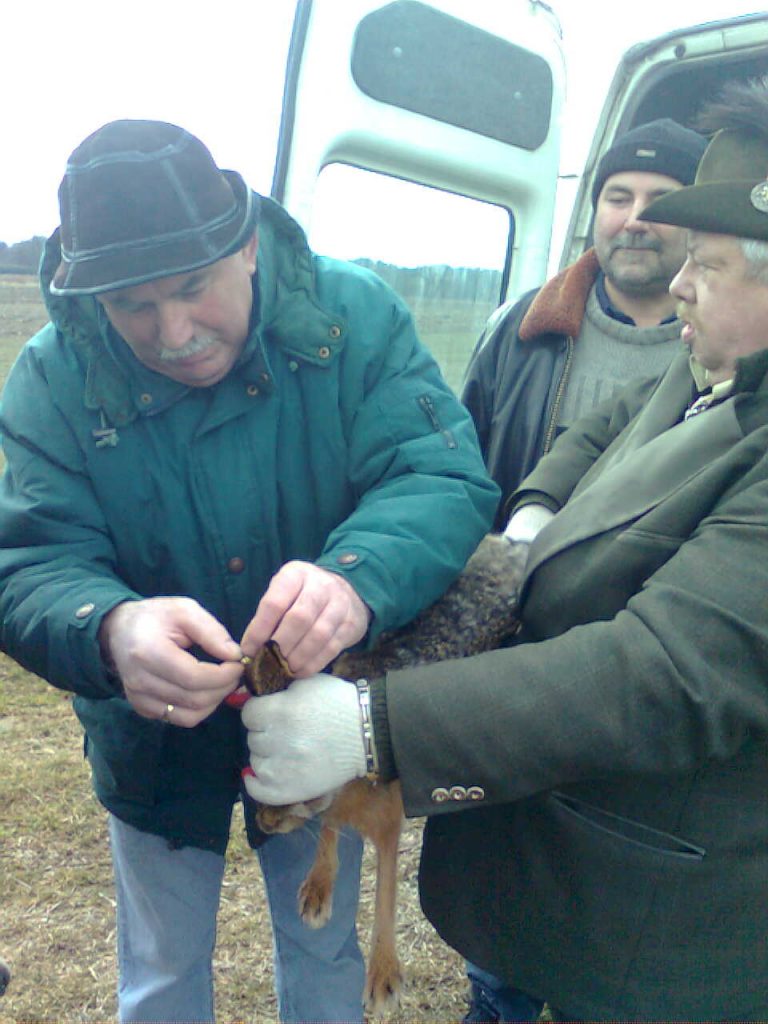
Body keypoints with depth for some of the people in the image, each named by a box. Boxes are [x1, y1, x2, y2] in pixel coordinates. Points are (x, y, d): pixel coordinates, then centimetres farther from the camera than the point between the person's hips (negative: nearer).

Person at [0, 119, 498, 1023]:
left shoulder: (353, 316, -18)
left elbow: (444, 477, -26)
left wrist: (357, 575, -47)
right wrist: (110, 629, -46)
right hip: (154, 744, 0)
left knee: (325, 952, 28)